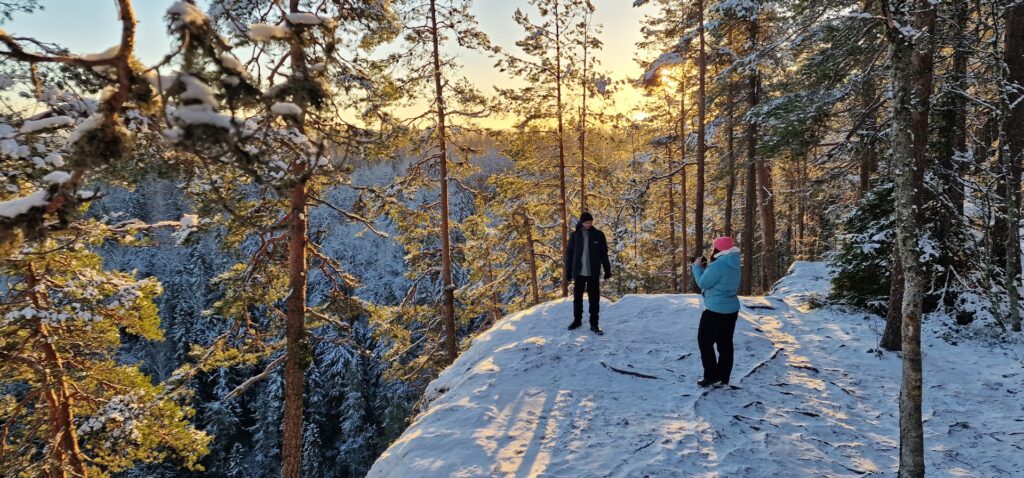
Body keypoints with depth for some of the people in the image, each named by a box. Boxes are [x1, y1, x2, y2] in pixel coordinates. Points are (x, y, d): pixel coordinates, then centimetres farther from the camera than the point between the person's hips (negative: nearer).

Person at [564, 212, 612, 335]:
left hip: (593, 273, -1)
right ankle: (577, 320, 26)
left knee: (594, 298, 2)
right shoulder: (574, 235, 0)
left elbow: (604, 254, 3)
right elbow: (569, 254, 3)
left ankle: (594, 324, 9)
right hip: (579, 272, 1)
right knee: (577, 297, 11)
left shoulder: (598, 235, -1)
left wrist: (607, 270, 1)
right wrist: (568, 271, 0)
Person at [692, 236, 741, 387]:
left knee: (705, 342, 4)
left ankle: (712, 376, 3)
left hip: (716, 311, -9)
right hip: (732, 309, 9)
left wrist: (697, 267, -1)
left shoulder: (718, 265, -23)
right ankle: (724, 377, 17)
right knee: (725, 343, 12)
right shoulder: (734, 264, 7)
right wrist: (705, 268, 9)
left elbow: (703, 283, -15)